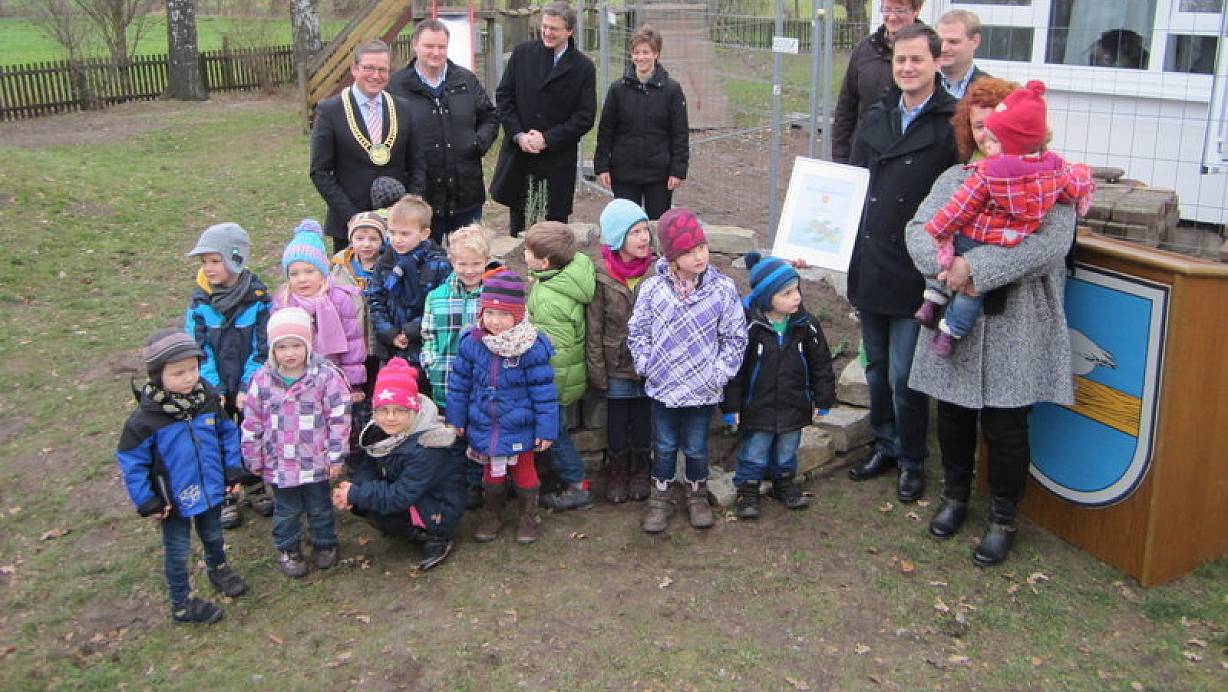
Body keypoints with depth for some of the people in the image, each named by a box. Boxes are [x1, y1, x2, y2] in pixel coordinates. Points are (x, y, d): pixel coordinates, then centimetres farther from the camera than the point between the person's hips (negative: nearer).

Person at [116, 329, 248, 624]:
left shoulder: (208, 399, -11)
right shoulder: (145, 418, -25)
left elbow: (227, 433, 3)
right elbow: (131, 462, -16)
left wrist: (233, 470, 2)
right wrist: (146, 502, -14)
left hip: (211, 489, 4)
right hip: (174, 500, -4)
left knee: (213, 536, 27)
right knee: (178, 550, 14)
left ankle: (218, 569, 55)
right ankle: (181, 604, 31)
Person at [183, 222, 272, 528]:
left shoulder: (258, 298, -11)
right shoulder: (200, 301, -6)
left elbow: (263, 347, -11)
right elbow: (197, 349, -6)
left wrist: (248, 386, -17)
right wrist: (213, 388, -14)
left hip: (251, 388, -1)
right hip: (216, 389, 1)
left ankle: (255, 486, 34)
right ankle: (225, 495, 28)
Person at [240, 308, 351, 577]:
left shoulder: (326, 376, -15)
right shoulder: (262, 381, -7)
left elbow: (339, 418, -11)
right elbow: (252, 425, 2)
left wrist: (336, 457, -9)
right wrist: (254, 460, 6)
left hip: (315, 462, -1)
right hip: (279, 463, 2)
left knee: (319, 507, 18)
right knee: (286, 510, 17)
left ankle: (325, 544, 39)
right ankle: (287, 549, 37)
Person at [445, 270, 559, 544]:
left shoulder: (532, 347, -20)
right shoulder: (471, 343, -10)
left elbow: (544, 391, -14)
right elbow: (459, 383, 2)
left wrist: (546, 428, -11)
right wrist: (456, 418, 7)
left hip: (520, 427, -3)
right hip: (484, 426, 3)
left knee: (523, 470, 15)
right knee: (492, 472, 20)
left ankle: (529, 516, 36)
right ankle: (492, 514, 40)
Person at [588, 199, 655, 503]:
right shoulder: (601, 276, -13)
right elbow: (594, 329, -7)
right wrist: (597, 371, -6)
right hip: (617, 363, -1)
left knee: (643, 416, 16)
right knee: (617, 418, 15)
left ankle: (640, 469, 36)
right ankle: (617, 469, 35)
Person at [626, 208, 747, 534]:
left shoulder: (723, 288, -11)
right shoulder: (652, 288, -10)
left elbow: (735, 337, -4)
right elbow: (638, 332, 0)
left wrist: (719, 373, -8)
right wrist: (646, 366, -6)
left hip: (703, 388, 0)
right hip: (662, 386, 1)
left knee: (696, 447, 16)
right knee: (664, 446, 16)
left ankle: (696, 494, 39)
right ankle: (660, 499, 34)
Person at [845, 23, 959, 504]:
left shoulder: (951, 125, -11)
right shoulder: (877, 118, 9)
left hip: (913, 274, -6)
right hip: (868, 268, 6)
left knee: (903, 378, 1)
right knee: (877, 369, 18)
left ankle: (912, 463, 21)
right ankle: (885, 447, 35)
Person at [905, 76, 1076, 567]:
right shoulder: (955, 179, 12)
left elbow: (1049, 244, -19)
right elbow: (919, 229, 1)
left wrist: (976, 267, -25)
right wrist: (947, 265, -20)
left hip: (1015, 329, -4)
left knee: (1005, 425, 2)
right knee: (953, 415, 14)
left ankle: (1003, 520, 21)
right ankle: (955, 497, 36)